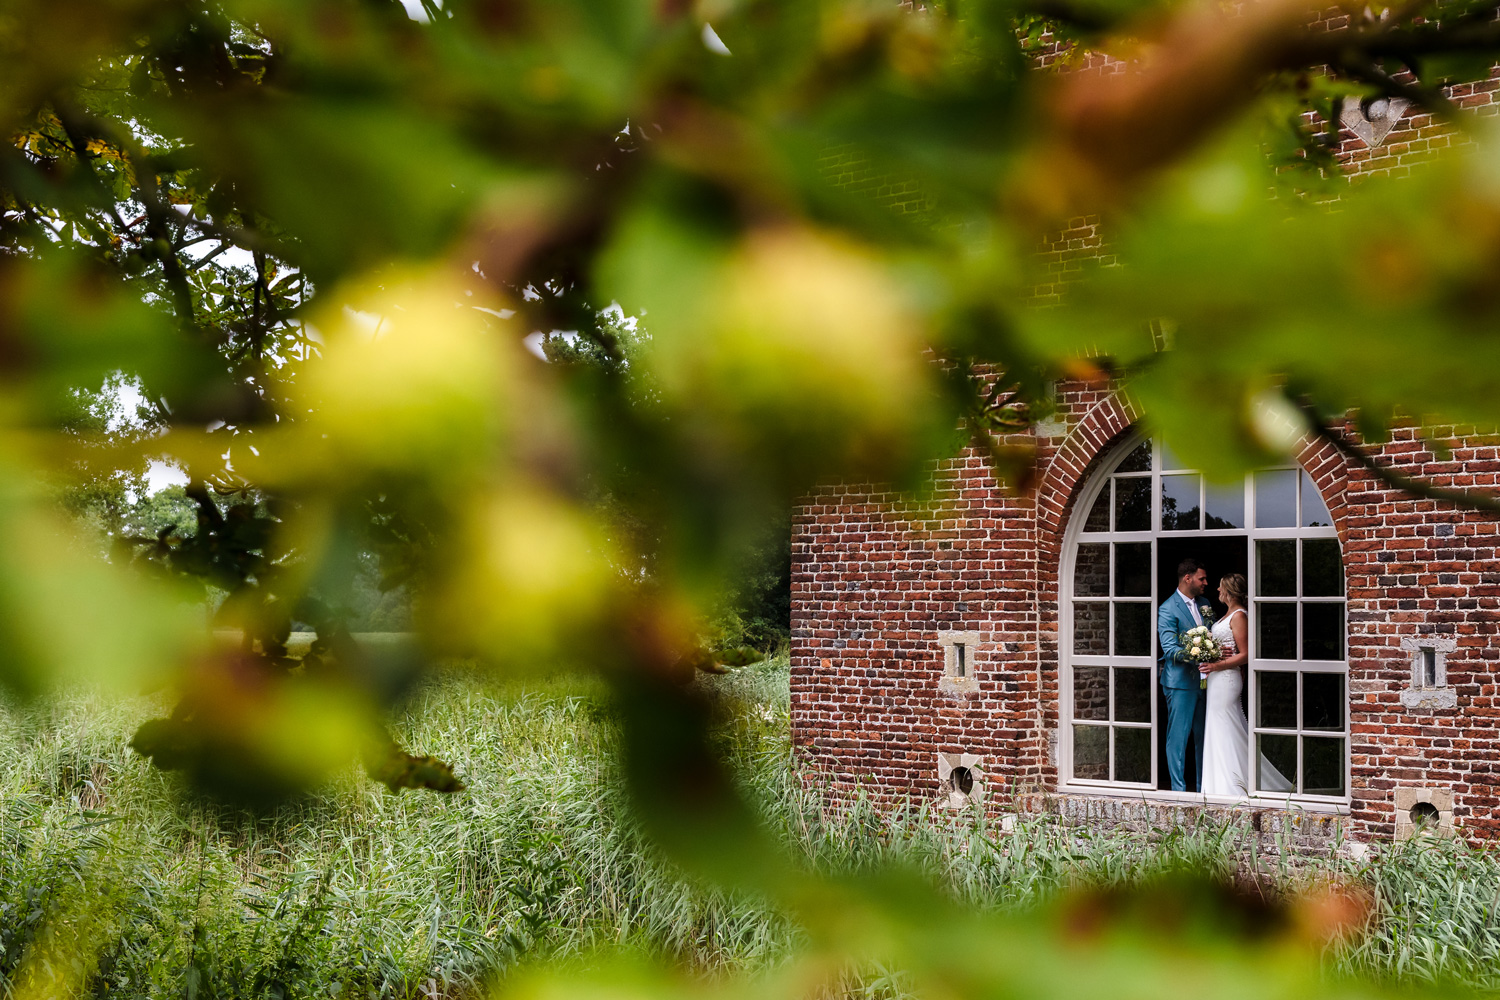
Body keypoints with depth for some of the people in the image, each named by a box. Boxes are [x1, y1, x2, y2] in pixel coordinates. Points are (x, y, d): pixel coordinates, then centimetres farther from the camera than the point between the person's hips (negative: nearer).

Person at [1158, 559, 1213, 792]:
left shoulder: (1204, 606, 14)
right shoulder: (1168, 609, -10)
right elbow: (1170, 649, -16)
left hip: (1204, 681, 7)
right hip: (1181, 682, -7)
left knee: (1203, 736, 11)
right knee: (1178, 737, -3)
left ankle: (1203, 788, 19)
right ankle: (1178, 789, 3)